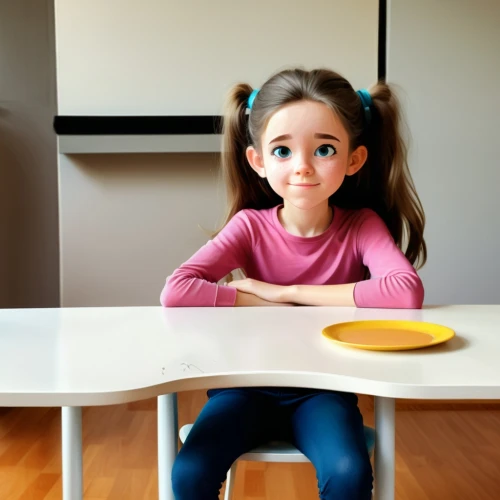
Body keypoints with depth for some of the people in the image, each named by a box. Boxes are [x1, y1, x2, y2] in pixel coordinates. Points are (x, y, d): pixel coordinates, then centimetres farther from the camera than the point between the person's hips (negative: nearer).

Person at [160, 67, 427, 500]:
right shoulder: (251, 226, -9)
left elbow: (407, 293, -29)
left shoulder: (362, 225, -9)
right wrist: (271, 308, -21)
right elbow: (176, 293, -21)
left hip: (322, 389, 0)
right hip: (250, 383, 1)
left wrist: (287, 292, -24)